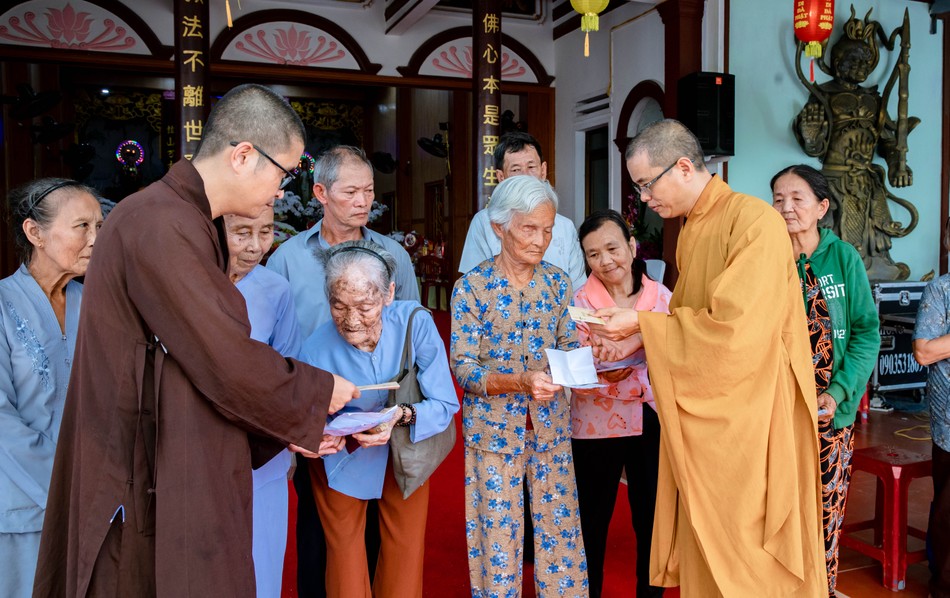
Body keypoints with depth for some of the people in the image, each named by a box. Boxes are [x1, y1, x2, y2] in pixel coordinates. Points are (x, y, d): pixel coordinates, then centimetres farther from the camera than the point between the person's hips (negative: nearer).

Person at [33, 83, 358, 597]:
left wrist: (286, 429, 10)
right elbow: (230, 365, -22)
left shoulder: (187, 222, 11)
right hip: (156, 493, -9)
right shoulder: (161, 227, -21)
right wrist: (321, 391, -6)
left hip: (181, 475, 9)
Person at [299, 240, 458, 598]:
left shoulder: (415, 323, -28)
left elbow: (445, 404, -22)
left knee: (406, 551, 15)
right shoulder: (316, 349, -27)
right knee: (345, 551, 14)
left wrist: (402, 415, -40)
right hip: (343, 460, 0)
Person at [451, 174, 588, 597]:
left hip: (551, 425, 3)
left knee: (561, 530, 10)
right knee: (498, 536, 7)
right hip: (494, 429, -3)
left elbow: (570, 348, 6)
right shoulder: (472, 287, -10)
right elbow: (463, 369, -13)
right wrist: (520, 381, -28)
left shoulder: (557, 282, 2)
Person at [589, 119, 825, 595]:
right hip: (702, 414, 8)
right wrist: (629, 336, 2)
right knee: (703, 544, 16)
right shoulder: (690, 230, 9)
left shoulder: (754, 221, -17)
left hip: (749, 415, -8)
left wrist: (643, 324, -16)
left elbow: (734, 330, -24)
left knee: (747, 559, 5)